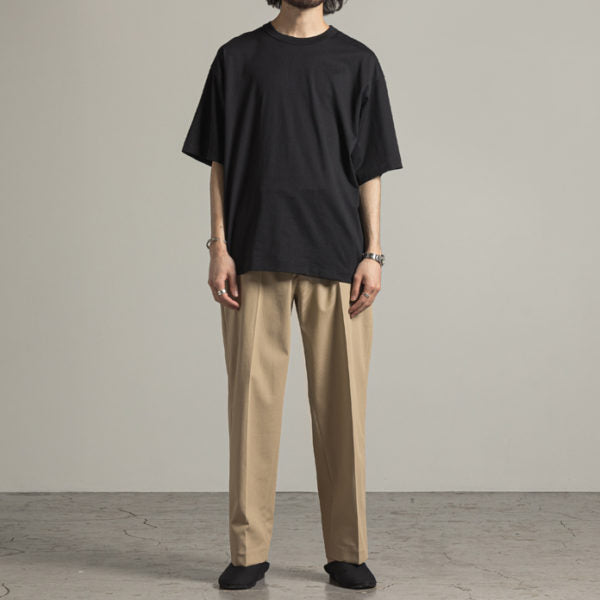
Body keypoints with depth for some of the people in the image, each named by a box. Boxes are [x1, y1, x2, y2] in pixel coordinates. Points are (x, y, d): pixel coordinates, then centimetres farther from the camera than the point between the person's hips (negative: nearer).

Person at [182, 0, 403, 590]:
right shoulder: (238, 58, 10)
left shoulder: (356, 62, 10)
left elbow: (370, 169, 8)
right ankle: (248, 552, 11)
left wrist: (372, 253, -1)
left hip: (336, 255, 0)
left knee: (340, 402, 2)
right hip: (256, 255, 0)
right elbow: (219, 162, 8)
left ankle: (347, 552, 12)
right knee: (252, 398, 0)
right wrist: (219, 247, -1)